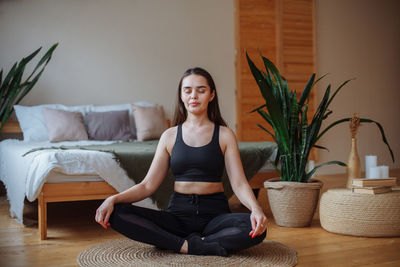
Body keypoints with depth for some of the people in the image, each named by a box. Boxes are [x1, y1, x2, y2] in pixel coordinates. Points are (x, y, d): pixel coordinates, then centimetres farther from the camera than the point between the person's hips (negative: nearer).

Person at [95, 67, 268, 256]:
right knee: (116, 214, -21)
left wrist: (256, 208, -27)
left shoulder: (224, 135, 3)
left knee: (257, 229, -33)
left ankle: (189, 245, -20)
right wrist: (113, 199, -14)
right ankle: (185, 245, -24)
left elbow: (239, 183, -5)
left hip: (214, 214, -1)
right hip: (178, 213, 2)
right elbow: (148, 185, 4)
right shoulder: (170, 136, 8)